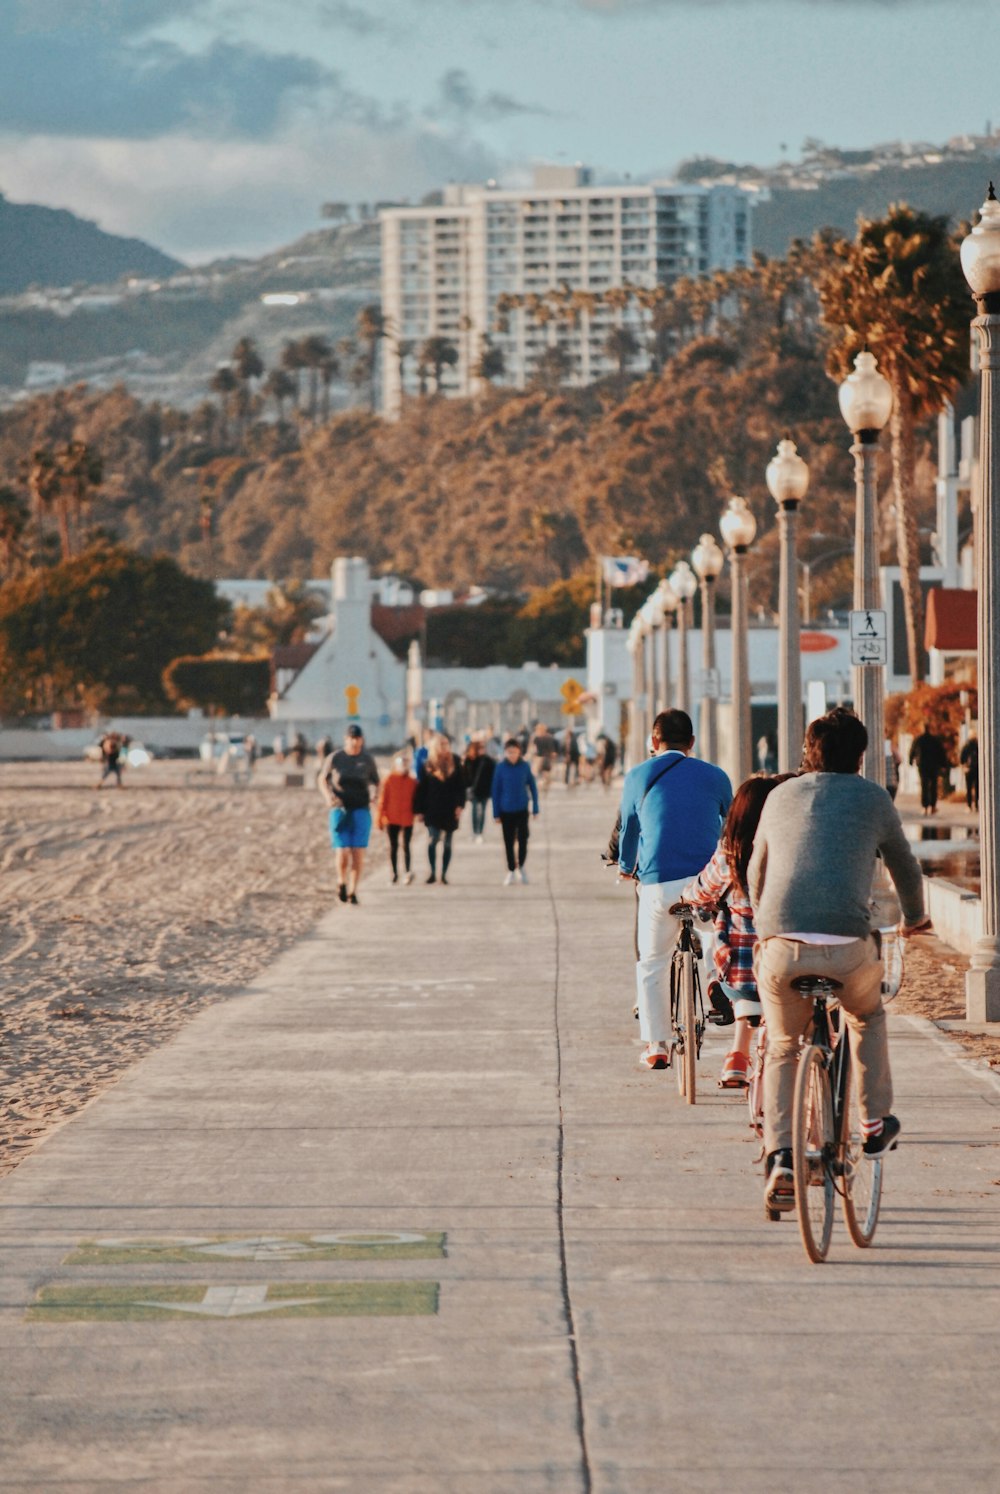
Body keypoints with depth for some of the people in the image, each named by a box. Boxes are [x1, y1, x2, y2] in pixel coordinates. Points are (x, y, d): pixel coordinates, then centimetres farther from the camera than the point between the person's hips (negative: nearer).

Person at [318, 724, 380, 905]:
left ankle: (352, 891, 12)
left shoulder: (367, 760, 3)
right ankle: (341, 882, 21)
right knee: (342, 853, -9)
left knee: (358, 853, -3)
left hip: (361, 810, 1)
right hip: (340, 809, -1)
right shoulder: (335, 758, 0)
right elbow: (322, 780, 12)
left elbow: (376, 783, 12)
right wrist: (328, 796, -6)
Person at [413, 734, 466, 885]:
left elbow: (460, 787, 5)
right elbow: (421, 790, 2)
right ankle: (433, 872, 2)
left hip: (450, 811, 1)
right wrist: (419, 810, -2)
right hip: (432, 811, -1)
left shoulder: (454, 766, 5)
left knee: (447, 844, 6)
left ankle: (444, 875, 14)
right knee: (432, 841, -12)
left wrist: (460, 805, -6)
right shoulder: (427, 767, 2)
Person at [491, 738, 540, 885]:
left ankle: (521, 867, 23)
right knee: (509, 841, 8)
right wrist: (496, 812, -2)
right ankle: (511, 871, 20)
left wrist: (535, 807, 2)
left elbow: (532, 786, 3)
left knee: (522, 839, 0)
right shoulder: (500, 767, -8)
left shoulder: (525, 766, -5)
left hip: (522, 809, 0)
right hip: (506, 810, 0)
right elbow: (496, 790, -3)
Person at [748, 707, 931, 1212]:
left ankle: (780, 1161, 3)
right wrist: (914, 918, 44)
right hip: (847, 947, -1)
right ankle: (875, 1123, 33)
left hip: (779, 946, 2)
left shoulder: (780, 797, 19)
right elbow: (905, 867, 23)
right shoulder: (872, 799, 12)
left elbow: (756, 872, 30)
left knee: (782, 1050, 19)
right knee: (867, 1017, 31)